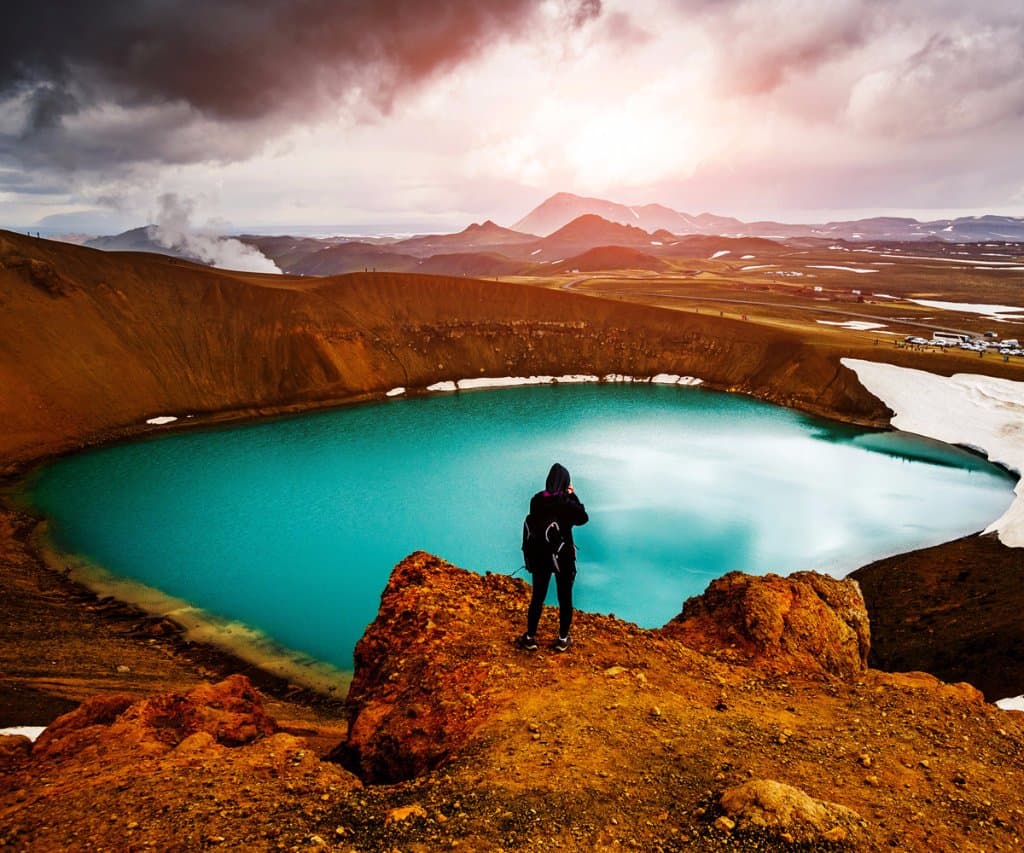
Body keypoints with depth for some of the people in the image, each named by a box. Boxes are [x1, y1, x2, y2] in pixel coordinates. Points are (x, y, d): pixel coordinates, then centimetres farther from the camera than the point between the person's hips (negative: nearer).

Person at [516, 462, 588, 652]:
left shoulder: (536, 500, -7)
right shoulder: (567, 502, -18)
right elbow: (583, 518, 0)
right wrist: (573, 495, 0)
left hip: (540, 556, 3)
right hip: (563, 557, -3)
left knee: (537, 597, 14)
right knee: (565, 598, 13)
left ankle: (530, 638, 21)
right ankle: (563, 639, 21)